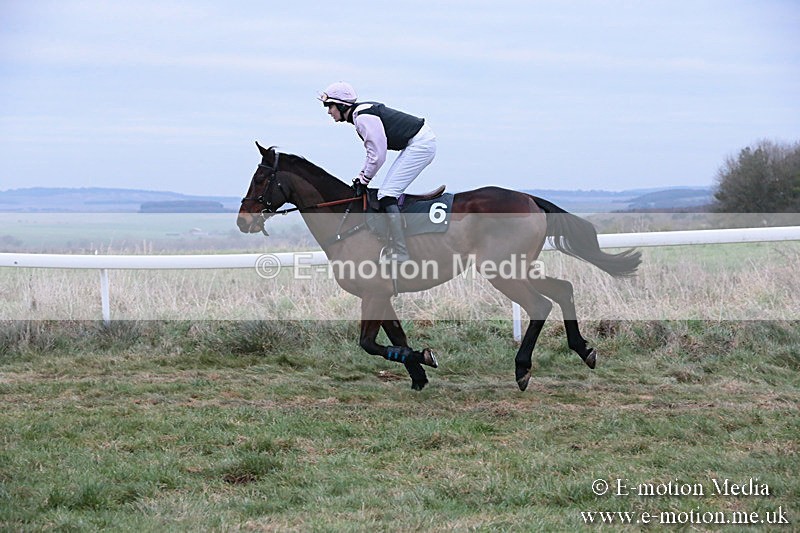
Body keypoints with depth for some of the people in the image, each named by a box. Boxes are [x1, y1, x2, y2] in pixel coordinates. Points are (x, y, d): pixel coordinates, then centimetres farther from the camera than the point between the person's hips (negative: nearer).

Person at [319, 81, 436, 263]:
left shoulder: (363, 117, -17)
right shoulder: (360, 114, 14)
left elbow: (378, 155, -18)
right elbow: (372, 151, 20)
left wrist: (364, 180, -6)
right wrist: (361, 176, 11)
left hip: (421, 144, -11)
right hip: (418, 144, 11)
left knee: (387, 194, -13)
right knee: (390, 192, 16)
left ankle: (400, 254, -19)